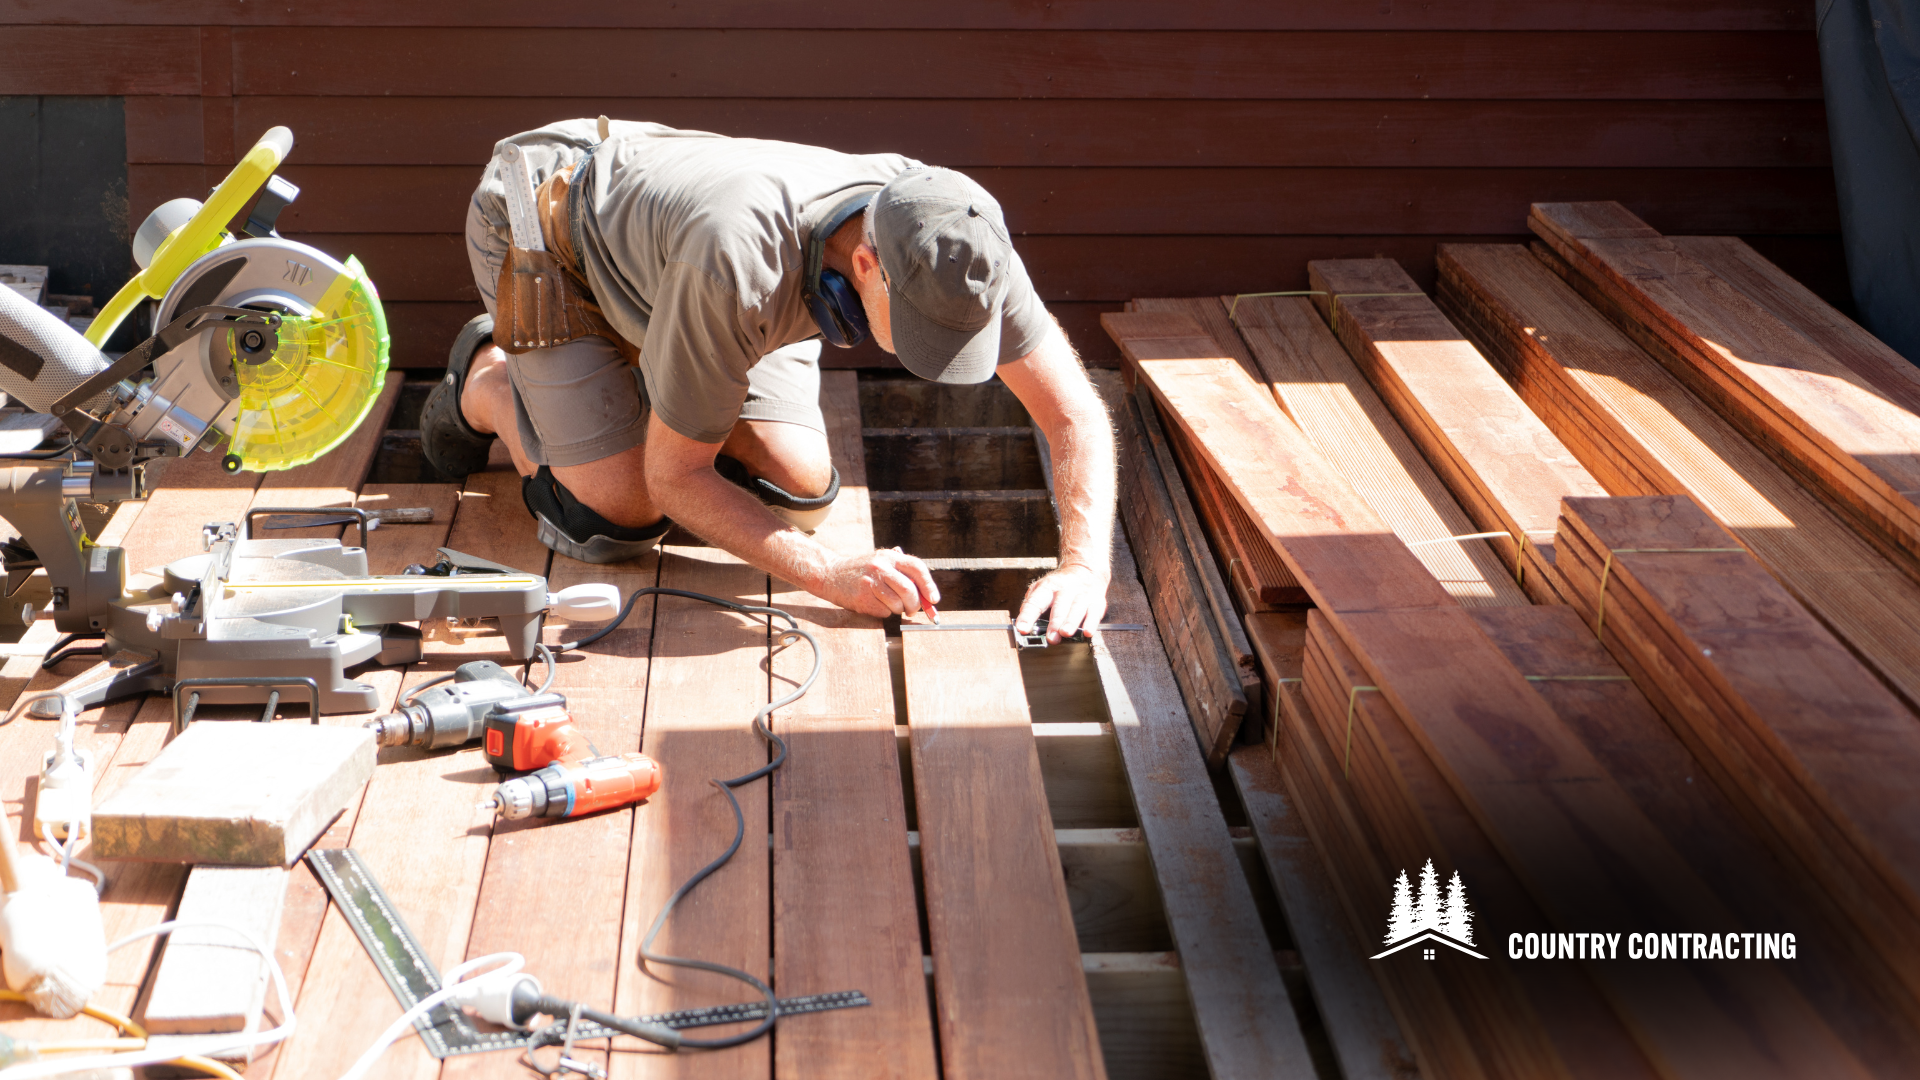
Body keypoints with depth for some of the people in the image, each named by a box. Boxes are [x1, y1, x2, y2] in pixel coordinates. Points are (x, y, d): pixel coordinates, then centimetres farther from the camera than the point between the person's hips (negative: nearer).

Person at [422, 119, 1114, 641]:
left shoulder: (953, 243, -32)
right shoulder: (739, 263, -47)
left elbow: (1075, 413, -24)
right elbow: (674, 479, -33)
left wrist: (1083, 565, -39)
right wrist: (831, 574, -41)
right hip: (545, 227, -5)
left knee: (796, 496, -4)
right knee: (622, 520, -14)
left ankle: (645, 377, 21)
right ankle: (488, 382, 14)